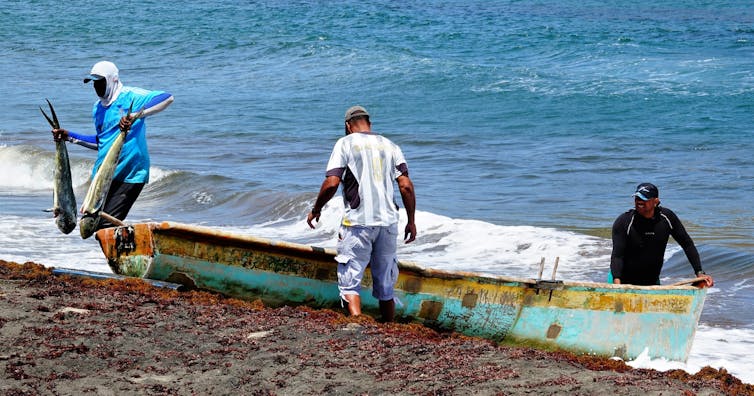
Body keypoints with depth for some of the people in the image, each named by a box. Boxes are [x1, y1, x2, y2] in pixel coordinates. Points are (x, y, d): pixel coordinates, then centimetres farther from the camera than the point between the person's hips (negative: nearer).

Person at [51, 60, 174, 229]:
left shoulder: (130, 96, -9)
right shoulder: (98, 107, 15)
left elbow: (167, 98, -24)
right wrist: (69, 137, 17)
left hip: (129, 175, -8)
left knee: (107, 225, -16)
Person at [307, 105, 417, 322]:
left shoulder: (345, 144, 1)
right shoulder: (390, 146, 12)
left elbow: (331, 183, -9)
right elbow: (406, 186, 4)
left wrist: (315, 210, 6)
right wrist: (411, 221, 11)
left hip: (358, 222, -4)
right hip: (388, 222, 4)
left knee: (350, 281, -4)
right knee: (385, 285, 13)